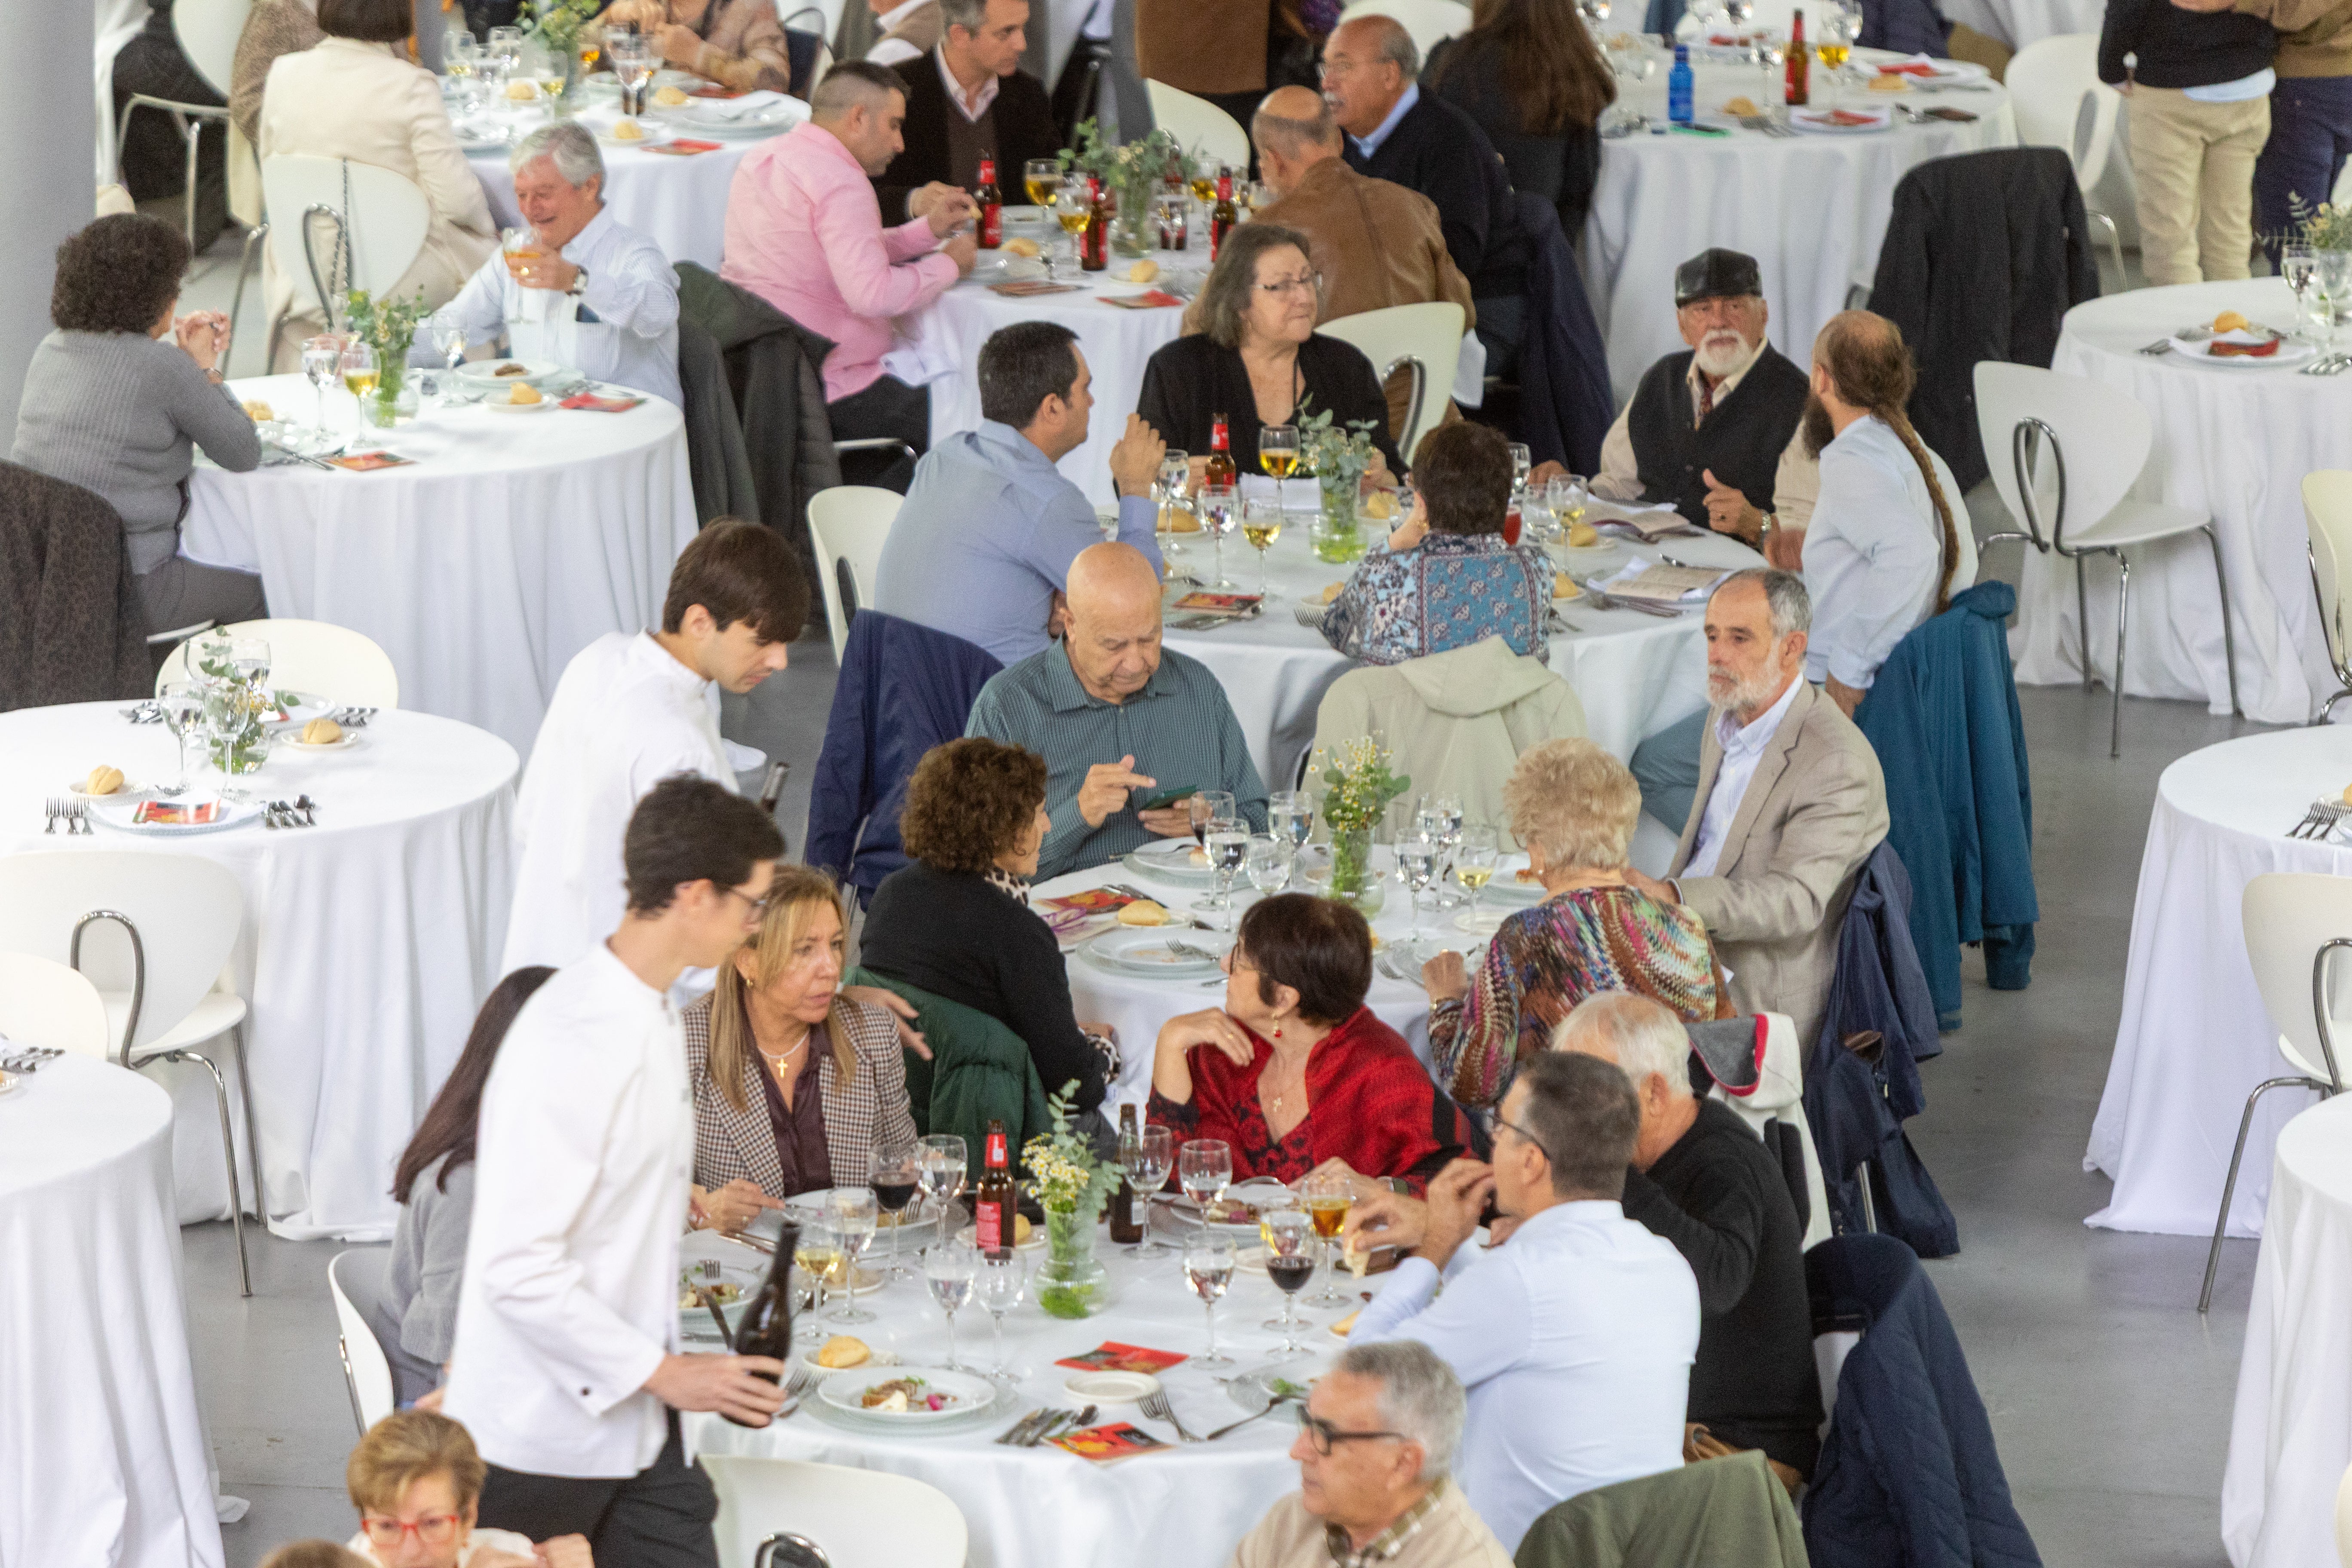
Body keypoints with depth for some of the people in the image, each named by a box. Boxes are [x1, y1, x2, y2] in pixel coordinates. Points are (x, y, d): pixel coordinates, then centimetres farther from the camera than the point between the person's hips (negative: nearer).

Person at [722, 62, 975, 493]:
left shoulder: (763, 160, 13)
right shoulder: (839, 183, -19)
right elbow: (871, 292, -28)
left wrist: (927, 229, 12)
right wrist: (947, 264, -12)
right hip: (825, 388, -10)